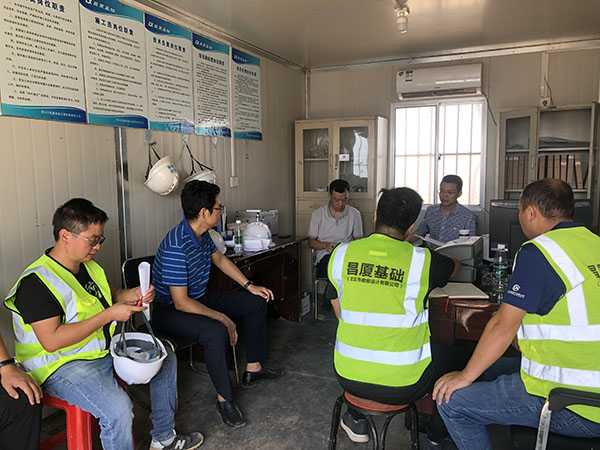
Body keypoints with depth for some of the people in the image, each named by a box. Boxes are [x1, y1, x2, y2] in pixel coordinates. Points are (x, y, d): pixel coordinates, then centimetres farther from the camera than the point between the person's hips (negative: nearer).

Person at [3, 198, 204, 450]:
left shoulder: (88, 265, 6)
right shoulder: (37, 283, -21)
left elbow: (112, 294, 22)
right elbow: (51, 341, -27)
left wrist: (134, 295, -2)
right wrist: (109, 315, -26)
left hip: (105, 350, 10)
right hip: (62, 365, -9)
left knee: (165, 358, 11)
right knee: (117, 408, -33)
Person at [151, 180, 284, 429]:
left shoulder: (201, 233, -3)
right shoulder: (176, 247, -32)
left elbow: (219, 259, 16)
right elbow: (181, 303, -31)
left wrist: (249, 285, 11)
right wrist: (223, 319, -27)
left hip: (199, 297, 10)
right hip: (169, 310, -9)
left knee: (257, 302, 7)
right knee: (216, 332, -38)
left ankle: (253, 368, 18)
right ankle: (224, 398, -15)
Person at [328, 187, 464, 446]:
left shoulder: (342, 253, -6)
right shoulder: (421, 260, -13)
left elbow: (340, 314, 5)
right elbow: (455, 267, 11)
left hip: (348, 376, 3)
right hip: (401, 385, -2)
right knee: (450, 359, 27)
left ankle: (357, 422, 47)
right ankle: (436, 437, 45)